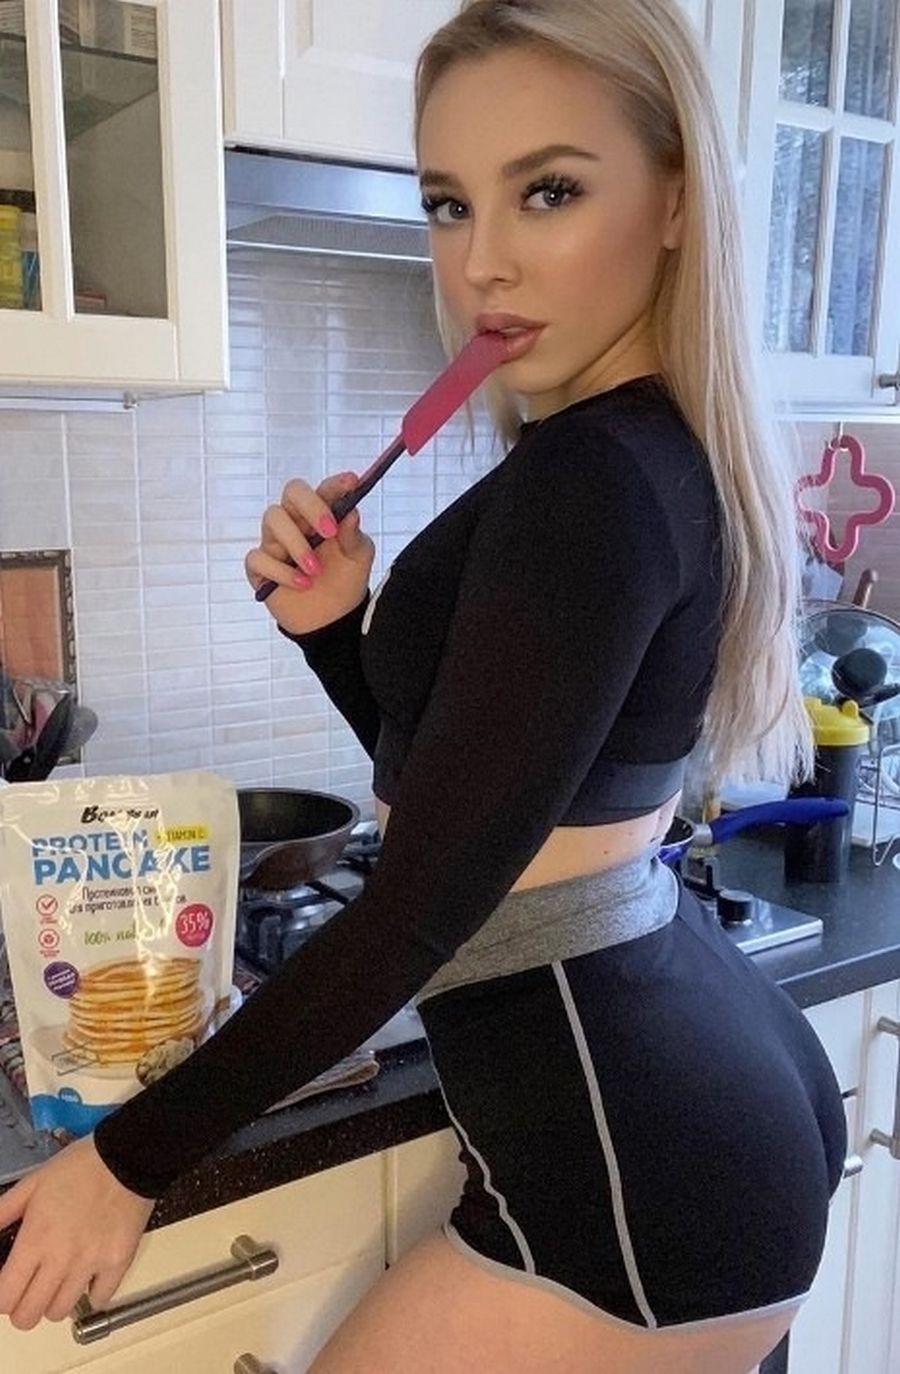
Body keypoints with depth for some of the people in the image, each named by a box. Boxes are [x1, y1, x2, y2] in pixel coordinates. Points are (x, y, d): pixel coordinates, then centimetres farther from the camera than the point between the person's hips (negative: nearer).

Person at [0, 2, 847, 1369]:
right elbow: (459, 785, 12)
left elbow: (426, 902, -23)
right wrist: (336, 626, -4)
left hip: (626, 1178, -8)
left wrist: (131, 1157, -13)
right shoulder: (666, 454, 6)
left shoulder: (586, 483, -23)